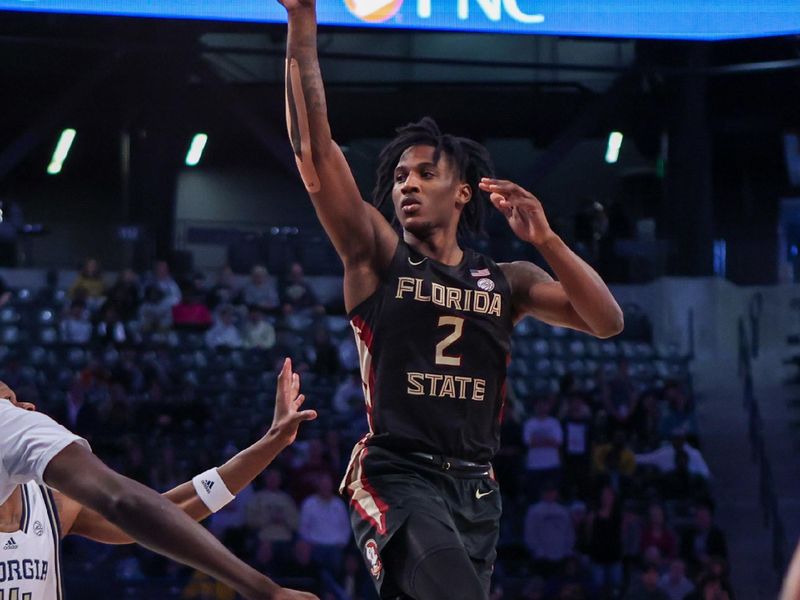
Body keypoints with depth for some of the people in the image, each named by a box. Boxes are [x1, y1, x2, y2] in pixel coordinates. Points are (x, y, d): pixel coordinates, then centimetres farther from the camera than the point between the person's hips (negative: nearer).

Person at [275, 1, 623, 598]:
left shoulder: (506, 281, 14)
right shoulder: (377, 256, 5)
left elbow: (608, 322, 4)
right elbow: (314, 146, -4)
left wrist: (545, 239, -8)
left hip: (475, 487, 5)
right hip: (397, 476, -5)